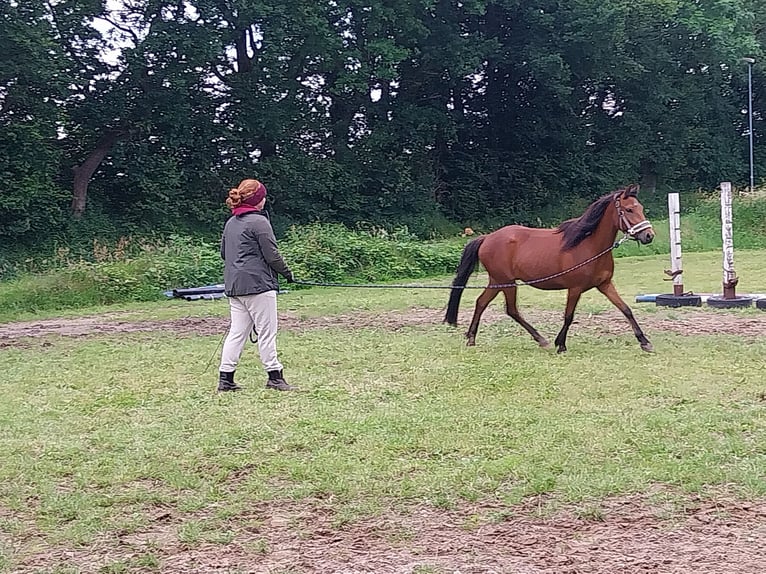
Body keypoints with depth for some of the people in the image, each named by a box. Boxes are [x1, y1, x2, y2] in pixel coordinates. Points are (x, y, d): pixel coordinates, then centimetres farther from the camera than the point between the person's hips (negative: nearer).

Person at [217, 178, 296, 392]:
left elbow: (223, 252, 22)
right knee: (267, 332, -1)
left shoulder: (230, 222, 14)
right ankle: (275, 376, 3)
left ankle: (225, 378, 7)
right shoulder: (259, 221, -11)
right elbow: (271, 254, -11)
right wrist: (287, 272, 3)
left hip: (234, 286, 8)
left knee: (237, 332, 9)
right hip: (257, 284, -8)